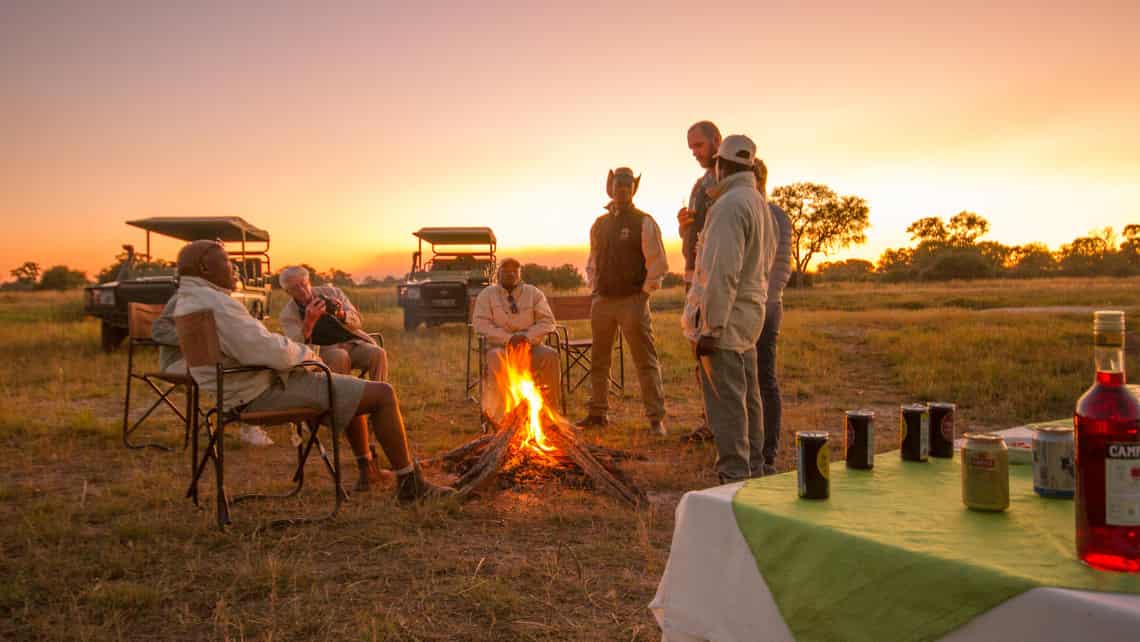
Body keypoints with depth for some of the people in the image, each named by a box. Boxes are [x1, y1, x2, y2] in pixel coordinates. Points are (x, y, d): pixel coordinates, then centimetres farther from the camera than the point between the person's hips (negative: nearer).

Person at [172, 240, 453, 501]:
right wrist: (305, 353, -8)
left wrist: (297, 351, 9)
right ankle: (410, 484, -1)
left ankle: (367, 468, 31)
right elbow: (267, 351, -28)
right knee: (383, 394, -11)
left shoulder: (187, 302, 13)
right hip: (268, 391, -11)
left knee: (354, 390, 28)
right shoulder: (215, 303, -22)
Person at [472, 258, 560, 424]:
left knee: (550, 355, -30)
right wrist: (508, 338, -16)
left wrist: (527, 337, -15)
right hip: (500, 346, -2)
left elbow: (547, 322, 5)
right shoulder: (487, 295, 8)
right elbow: (480, 324, -4)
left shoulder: (534, 293, 12)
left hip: (530, 347, 2)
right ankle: (498, 415, -37)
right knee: (495, 358, -37)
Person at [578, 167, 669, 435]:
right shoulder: (600, 224, 12)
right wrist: (594, 288, 11)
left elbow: (658, 263, -6)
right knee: (598, 361, 12)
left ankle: (656, 418, 0)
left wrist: (644, 292, -8)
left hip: (632, 302, -5)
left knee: (646, 361, -5)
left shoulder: (644, 222, -4)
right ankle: (598, 413, 25)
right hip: (602, 301, 6)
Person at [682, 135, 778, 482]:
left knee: (725, 404, -6)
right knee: (747, 398, 16)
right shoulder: (759, 203, 14)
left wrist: (710, 327, -20)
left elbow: (722, 272, -22)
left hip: (724, 318, -10)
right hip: (750, 314, 10)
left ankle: (734, 480, -4)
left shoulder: (729, 205, -16)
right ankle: (753, 473, 25)